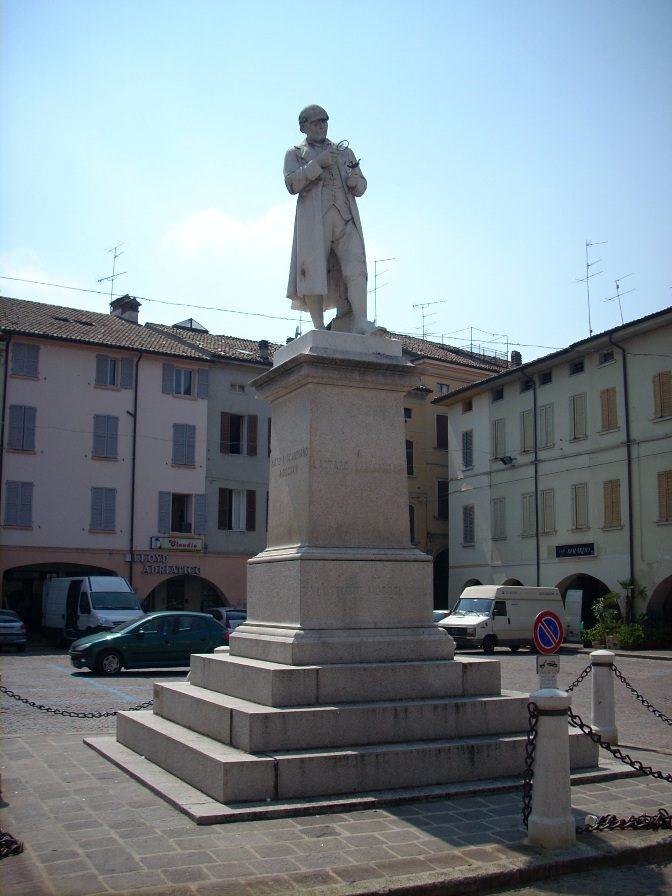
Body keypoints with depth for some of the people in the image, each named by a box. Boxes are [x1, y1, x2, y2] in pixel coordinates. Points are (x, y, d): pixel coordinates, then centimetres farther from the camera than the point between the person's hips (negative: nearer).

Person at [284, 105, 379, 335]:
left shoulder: (345, 152, 27)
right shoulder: (295, 154, 18)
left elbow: (361, 187, 20)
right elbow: (292, 184, 0)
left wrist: (354, 180, -4)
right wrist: (317, 164, -10)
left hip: (346, 218, 2)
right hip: (313, 220, -2)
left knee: (355, 268, -15)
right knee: (313, 271, -9)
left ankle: (361, 323, -25)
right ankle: (318, 329, -8)